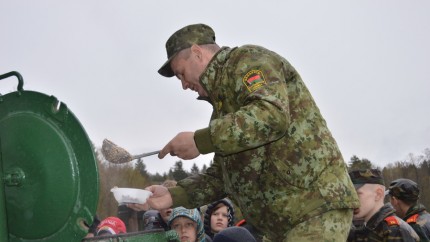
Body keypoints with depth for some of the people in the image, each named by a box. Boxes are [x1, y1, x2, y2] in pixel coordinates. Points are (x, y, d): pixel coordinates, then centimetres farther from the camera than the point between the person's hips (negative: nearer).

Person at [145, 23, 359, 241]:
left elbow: (272, 116, -24)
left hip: (315, 205, -10)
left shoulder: (247, 60, -4)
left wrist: (199, 141, -20)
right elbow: (222, 175, 20)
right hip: (285, 218, 10)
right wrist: (173, 196, 7)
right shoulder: (224, 98, 23)